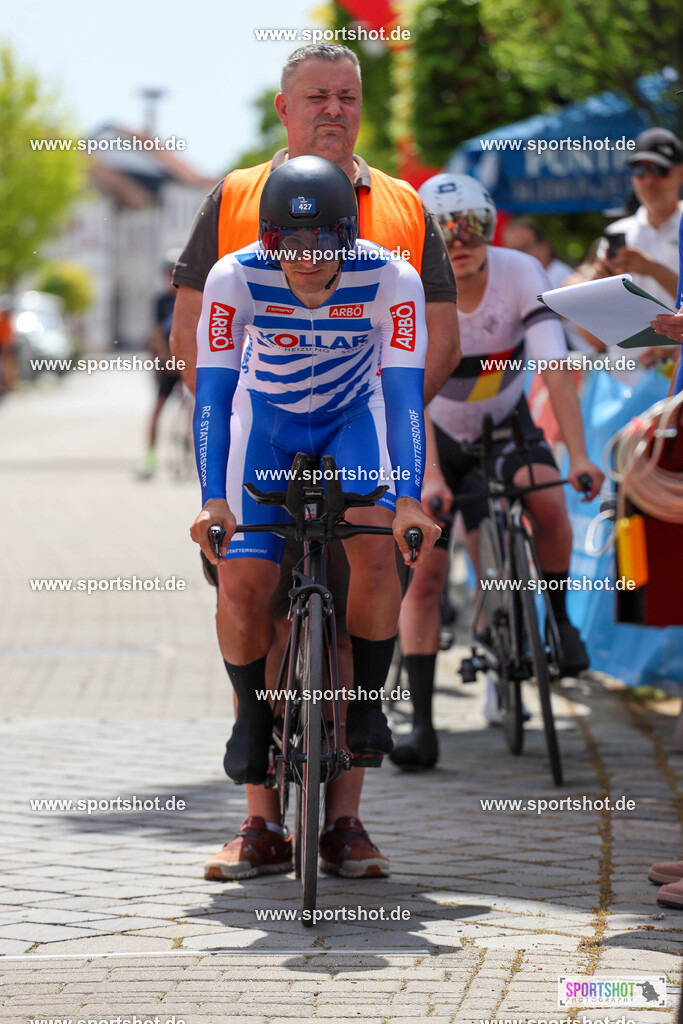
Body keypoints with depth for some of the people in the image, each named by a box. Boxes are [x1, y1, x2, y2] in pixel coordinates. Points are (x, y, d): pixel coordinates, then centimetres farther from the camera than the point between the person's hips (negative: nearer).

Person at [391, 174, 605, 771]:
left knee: (547, 502, -30)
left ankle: (558, 619, -4)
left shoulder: (521, 274, -23)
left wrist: (578, 456, -42)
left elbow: (556, 371, -31)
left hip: (505, 423, 0)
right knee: (423, 575, -9)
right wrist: (430, 477, -47)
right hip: (436, 435, 0)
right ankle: (422, 726, -5)